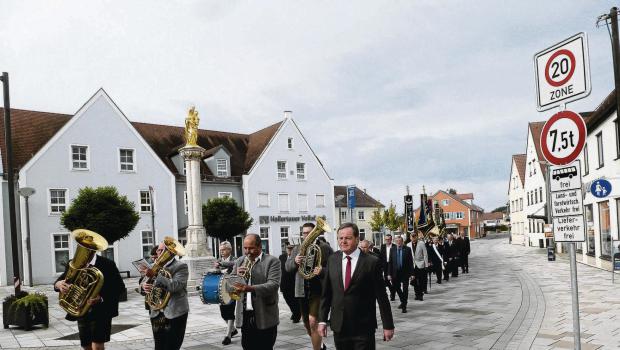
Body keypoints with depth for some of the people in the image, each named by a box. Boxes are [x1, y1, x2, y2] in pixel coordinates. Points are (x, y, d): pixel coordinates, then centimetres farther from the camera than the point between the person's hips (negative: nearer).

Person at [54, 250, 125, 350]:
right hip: (81, 313, 5)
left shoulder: (107, 264, -10)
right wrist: (58, 284, -26)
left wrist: (101, 298, -28)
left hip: (100, 313, -5)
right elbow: (60, 280, 0)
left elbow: (119, 287, -13)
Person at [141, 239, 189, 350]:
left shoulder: (181, 266, -7)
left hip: (175, 314, -5)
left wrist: (155, 275, -25)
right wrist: (144, 286, -12)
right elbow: (144, 283, 12)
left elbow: (175, 286, -21)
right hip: (157, 314, 6)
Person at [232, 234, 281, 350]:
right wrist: (237, 276, -10)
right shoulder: (239, 262, 11)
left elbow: (273, 284, -18)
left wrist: (250, 288, -31)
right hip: (244, 316, 4)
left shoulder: (272, 261, -5)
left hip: (264, 316, -4)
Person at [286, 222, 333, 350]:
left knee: (313, 321, -14)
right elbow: (288, 267, 5)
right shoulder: (297, 249, 10)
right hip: (302, 291, 6)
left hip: (318, 290, -5)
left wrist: (322, 271, -27)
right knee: (307, 324, 16)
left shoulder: (325, 248, -5)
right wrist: (295, 261, -17)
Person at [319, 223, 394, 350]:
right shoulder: (332, 260, 4)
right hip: (338, 327, 4)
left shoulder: (371, 262, -8)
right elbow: (326, 293, 8)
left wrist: (388, 325, -3)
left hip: (363, 328, -3)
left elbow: (382, 296, -5)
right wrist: (322, 320, 5)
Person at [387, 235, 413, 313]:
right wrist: (389, 274, -2)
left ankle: (404, 306, 11)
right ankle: (403, 301, 36)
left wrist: (411, 273, -9)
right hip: (396, 273, 3)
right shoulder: (393, 250, 2)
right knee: (397, 288, 12)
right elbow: (390, 262, 2)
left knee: (405, 289, 1)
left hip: (405, 272, -3)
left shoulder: (407, 249, -5)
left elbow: (411, 262, -5)